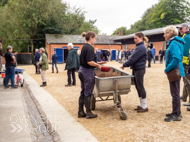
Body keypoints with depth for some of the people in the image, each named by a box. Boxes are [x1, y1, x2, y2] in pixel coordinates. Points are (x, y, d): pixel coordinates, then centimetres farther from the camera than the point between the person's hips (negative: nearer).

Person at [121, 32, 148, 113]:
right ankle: (142, 105, 24)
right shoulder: (138, 47, 15)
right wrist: (126, 64, 11)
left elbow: (133, 59, -20)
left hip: (139, 70, -10)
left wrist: (124, 65, -11)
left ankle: (145, 107, 7)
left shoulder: (141, 48, -16)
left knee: (140, 87, -3)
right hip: (135, 69, 10)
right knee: (138, 87, 14)